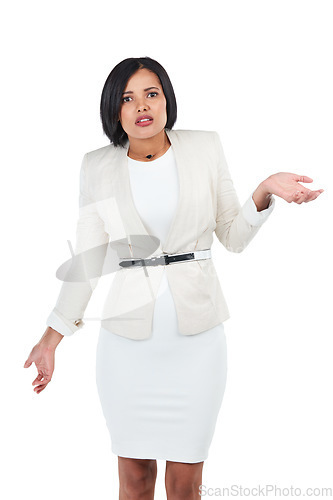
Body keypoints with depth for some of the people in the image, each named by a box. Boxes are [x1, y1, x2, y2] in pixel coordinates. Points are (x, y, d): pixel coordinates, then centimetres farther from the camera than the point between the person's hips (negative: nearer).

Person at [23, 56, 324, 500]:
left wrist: (264, 192, -11)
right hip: (127, 341, 0)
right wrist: (52, 338, 3)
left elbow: (233, 238, 7)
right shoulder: (98, 167, 1)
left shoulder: (205, 149, 1)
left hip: (197, 337, 0)